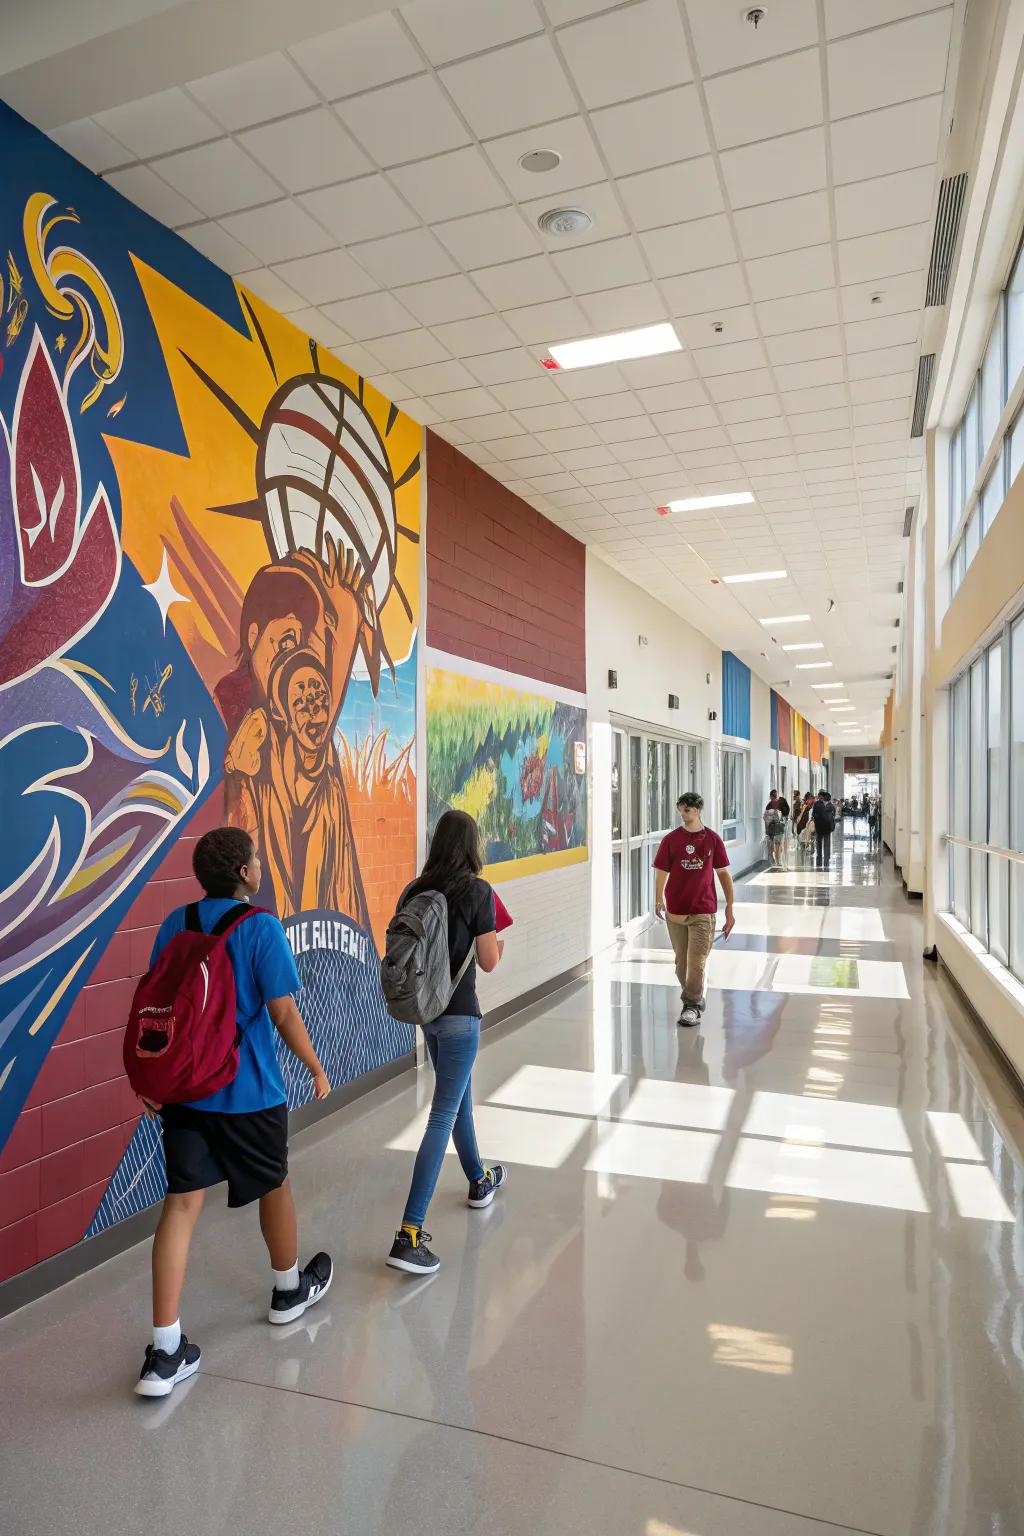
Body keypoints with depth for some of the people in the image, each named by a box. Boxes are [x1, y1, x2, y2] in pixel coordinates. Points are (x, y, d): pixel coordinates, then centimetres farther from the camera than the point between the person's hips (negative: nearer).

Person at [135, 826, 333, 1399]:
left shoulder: (175, 925, 1)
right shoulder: (261, 927, -16)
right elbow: (283, 1013, -16)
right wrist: (317, 1069, -2)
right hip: (249, 1090, -4)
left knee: (183, 1202, 7)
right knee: (275, 1185, 18)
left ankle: (165, 1352, 7)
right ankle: (290, 1290, 40)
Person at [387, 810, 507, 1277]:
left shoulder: (414, 891, 0)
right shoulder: (477, 891, -14)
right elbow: (489, 962, -9)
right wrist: (498, 939, 11)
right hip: (459, 1013, -7)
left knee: (459, 1095, 25)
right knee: (443, 1116, -4)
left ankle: (479, 1181, 45)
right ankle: (409, 1234, -6)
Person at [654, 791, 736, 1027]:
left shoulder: (712, 839, 0)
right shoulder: (671, 840, 0)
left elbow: (723, 873, 6)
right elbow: (661, 872, 2)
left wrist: (729, 908, 6)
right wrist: (659, 901, -6)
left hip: (703, 911, -2)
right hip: (676, 910, 2)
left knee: (697, 962, -5)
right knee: (682, 963, 11)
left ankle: (692, 1006, 9)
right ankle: (696, 1000, 31)